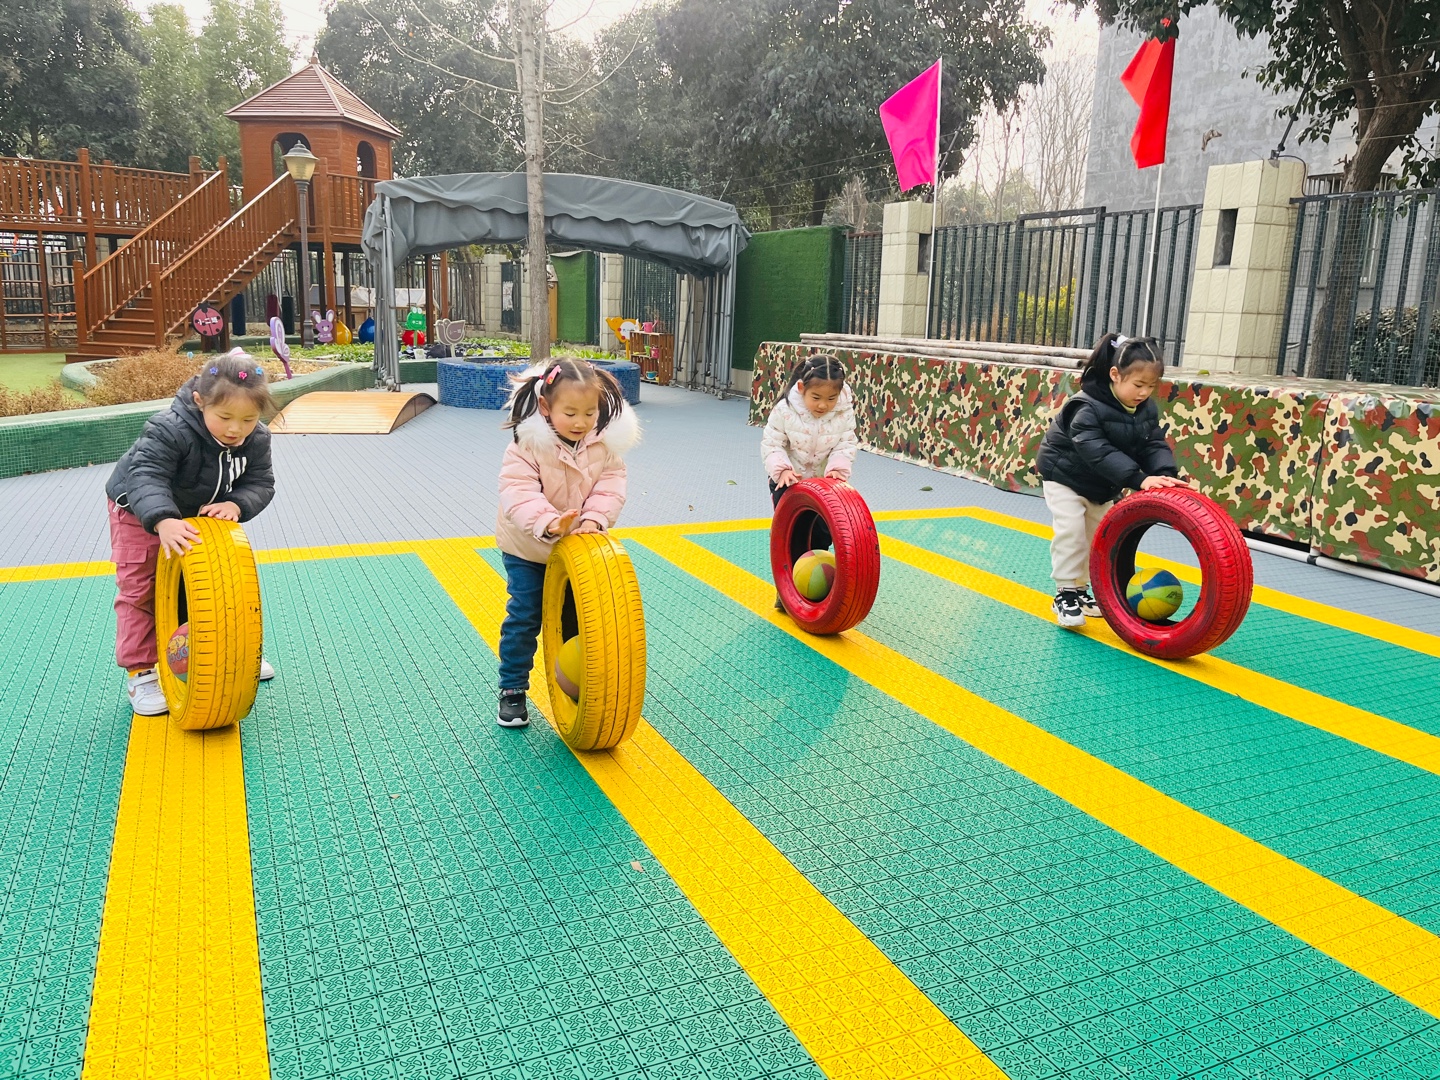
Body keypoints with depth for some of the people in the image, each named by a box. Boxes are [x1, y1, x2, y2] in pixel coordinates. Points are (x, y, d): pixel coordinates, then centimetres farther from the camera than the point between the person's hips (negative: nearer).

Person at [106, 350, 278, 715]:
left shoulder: (256, 439, -22)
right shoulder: (169, 430, -39)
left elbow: (260, 483, -20)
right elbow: (146, 475, -46)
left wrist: (236, 504, -42)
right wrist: (163, 521, -63)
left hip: (200, 517, 5)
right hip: (141, 513, -5)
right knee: (140, 589, -5)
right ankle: (140, 673, 4)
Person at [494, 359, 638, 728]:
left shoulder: (606, 443, -12)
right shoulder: (527, 445, -24)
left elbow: (611, 485, -12)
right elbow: (518, 492, -31)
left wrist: (595, 518, -31)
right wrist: (547, 523, -47)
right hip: (528, 549, -3)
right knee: (523, 618, 4)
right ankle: (512, 690, 19)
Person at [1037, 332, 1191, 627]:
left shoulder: (1146, 408, -9)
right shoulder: (1087, 407, -32)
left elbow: (1155, 444, -12)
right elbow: (1097, 451, -40)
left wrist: (1166, 474, -34)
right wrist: (1139, 479, -48)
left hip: (1103, 484, 7)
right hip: (1066, 475, -7)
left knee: (1099, 534, 11)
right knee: (1071, 531, -15)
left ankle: (1082, 588, 25)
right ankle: (1065, 594, -5)